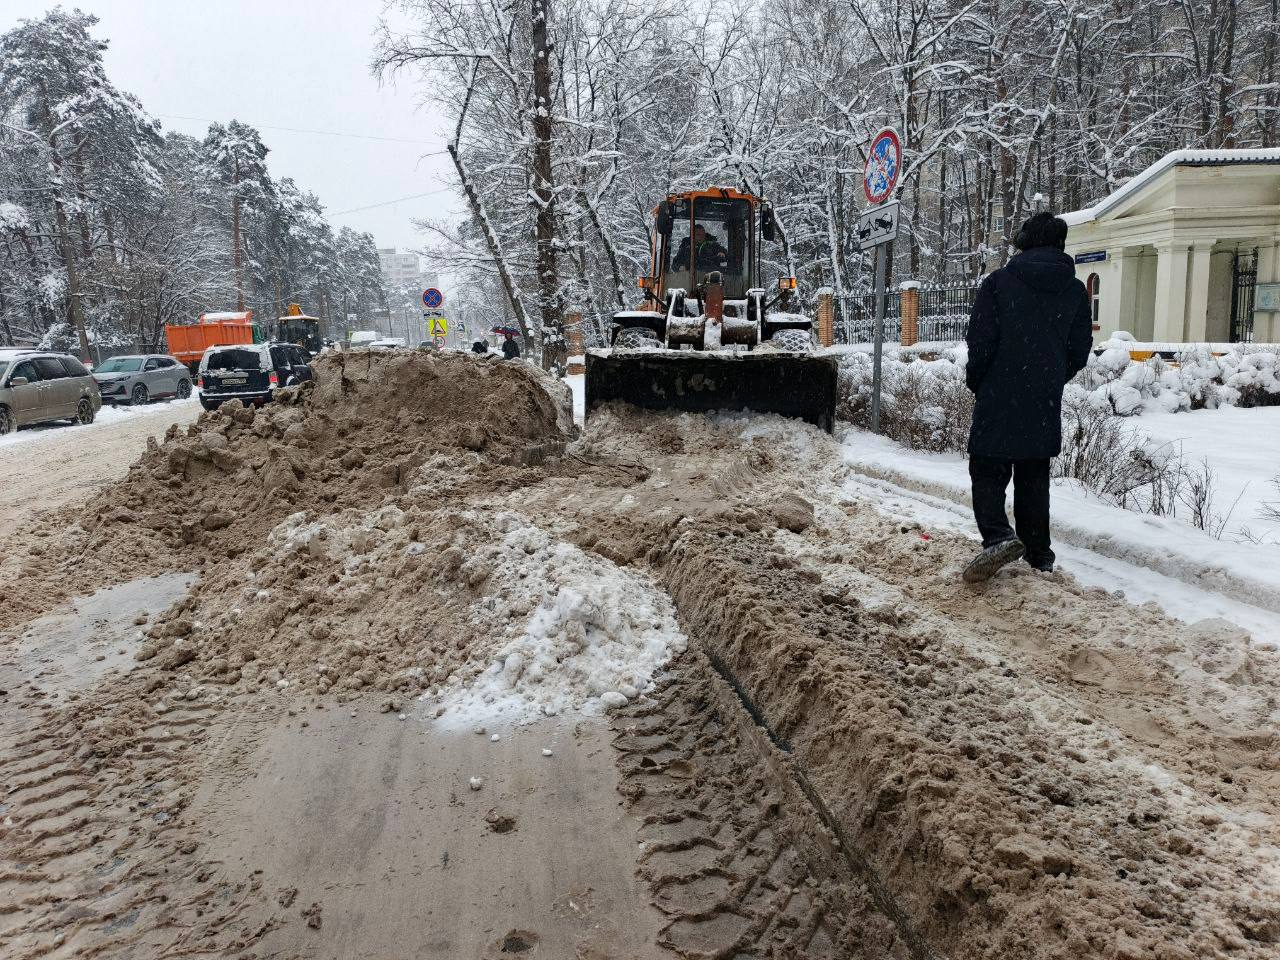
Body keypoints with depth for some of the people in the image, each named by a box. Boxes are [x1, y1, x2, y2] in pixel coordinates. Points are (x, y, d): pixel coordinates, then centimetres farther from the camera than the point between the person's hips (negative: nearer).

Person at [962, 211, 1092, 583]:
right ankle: (1039, 553, 18)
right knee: (1034, 477, 14)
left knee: (988, 472, 2)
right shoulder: (1075, 291, 6)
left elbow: (980, 342, -9)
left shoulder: (999, 282, -7)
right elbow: (1079, 352, 7)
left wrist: (975, 381, 7)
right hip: (1045, 406, 4)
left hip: (998, 400, -4)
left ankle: (998, 536, -20)